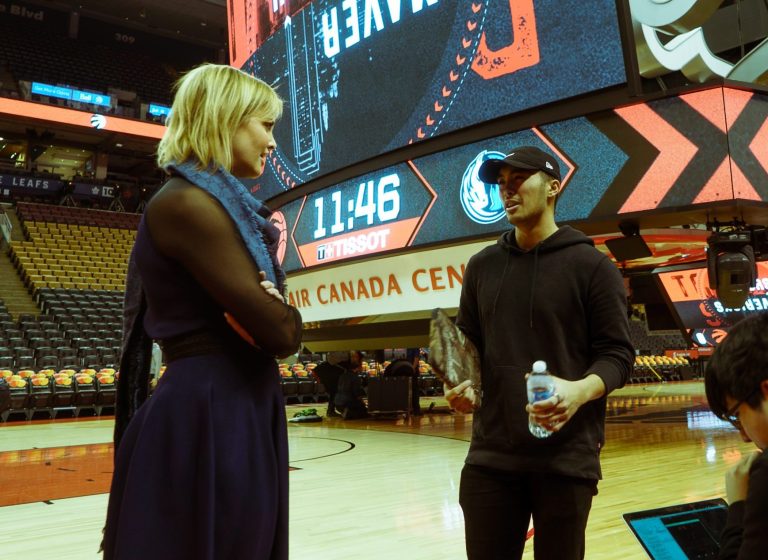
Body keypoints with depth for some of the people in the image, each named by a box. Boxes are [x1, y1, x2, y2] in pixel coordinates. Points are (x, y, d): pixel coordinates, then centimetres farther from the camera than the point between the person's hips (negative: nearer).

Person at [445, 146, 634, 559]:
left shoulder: (591, 265, -2)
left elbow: (617, 353, -3)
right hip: (491, 455, 4)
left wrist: (581, 390, -23)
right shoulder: (482, 266, 11)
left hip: (567, 458, -3)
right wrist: (460, 385, -3)